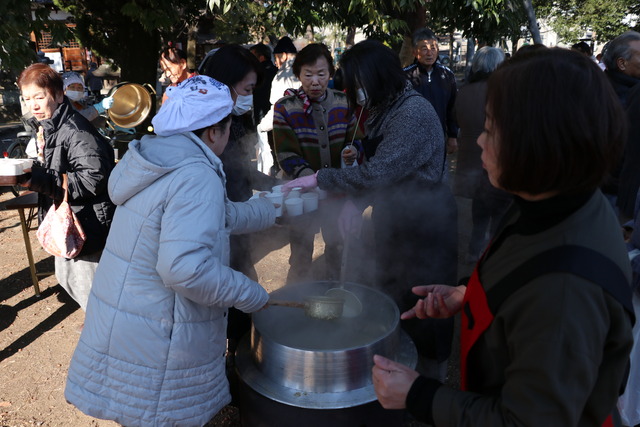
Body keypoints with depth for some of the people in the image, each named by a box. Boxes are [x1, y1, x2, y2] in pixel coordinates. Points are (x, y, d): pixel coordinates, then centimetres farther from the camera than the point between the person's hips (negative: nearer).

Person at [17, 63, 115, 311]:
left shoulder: (76, 131, -23)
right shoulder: (47, 127, 8)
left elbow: (95, 179, -31)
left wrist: (41, 180, -32)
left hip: (86, 223, -11)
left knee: (88, 289, 2)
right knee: (66, 277, 24)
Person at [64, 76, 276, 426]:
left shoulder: (158, 158, 6)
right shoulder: (196, 177, -25)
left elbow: (223, 214, 16)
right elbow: (185, 268, -35)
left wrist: (274, 209, 26)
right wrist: (252, 296, -22)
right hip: (156, 342, -8)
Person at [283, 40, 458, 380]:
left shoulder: (414, 113, -22)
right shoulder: (384, 111, 8)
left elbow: (377, 173, -26)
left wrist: (320, 178, -18)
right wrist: (357, 201, -5)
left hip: (422, 227, -9)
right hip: (395, 221, 9)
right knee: (392, 300, 19)